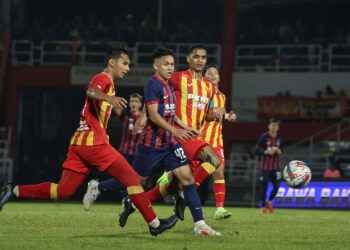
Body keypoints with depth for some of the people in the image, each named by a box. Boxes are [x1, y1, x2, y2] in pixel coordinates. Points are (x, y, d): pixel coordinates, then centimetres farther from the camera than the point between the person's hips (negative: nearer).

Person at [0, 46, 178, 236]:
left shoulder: (106, 81, 23)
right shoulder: (103, 78, -6)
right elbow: (91, 92, -28)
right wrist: (109, 98, -47)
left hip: (78, 142, 9)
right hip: (93, 142, -9)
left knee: (63, 191, 5)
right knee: (132, 178, -4)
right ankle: (154, 224, -3)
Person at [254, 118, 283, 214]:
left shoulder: (279, 138, 5)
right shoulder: (264, 137, -7)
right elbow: (256, 151, -7)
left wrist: (279, 151, -6)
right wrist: (266, 152, -22)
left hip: (275, 166, 3)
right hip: (265, 166, -3)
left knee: (276, 186, -4)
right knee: (264, 187, -3)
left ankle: (269, 201, 22)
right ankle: (263, 206, 11)